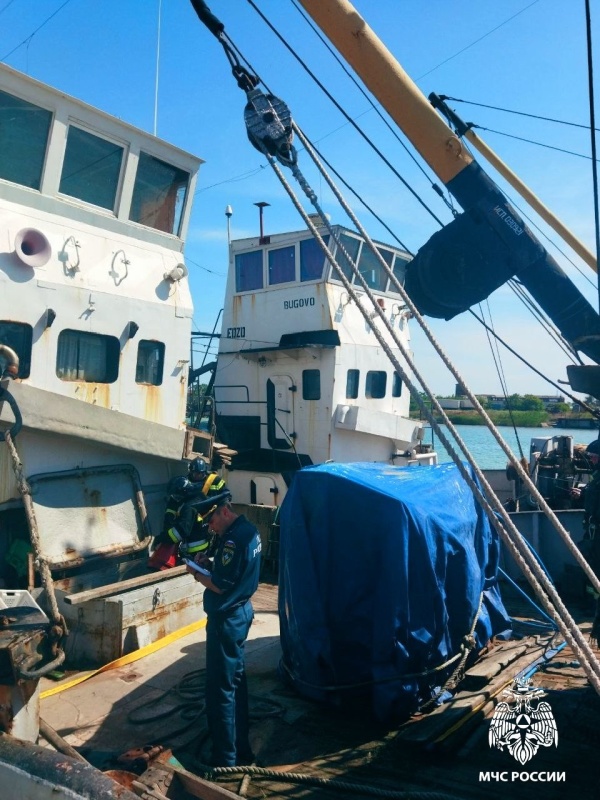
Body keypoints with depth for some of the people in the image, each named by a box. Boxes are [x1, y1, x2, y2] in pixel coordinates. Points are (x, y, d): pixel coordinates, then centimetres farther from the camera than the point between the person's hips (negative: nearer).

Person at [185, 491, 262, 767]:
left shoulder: (234, 539, -24)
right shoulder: (248, 530, 7)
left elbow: (220, 586, -23)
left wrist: (197, 574, -7)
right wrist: (210, 564, 2)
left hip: (226, 619, -10)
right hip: (240, 612, 10)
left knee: (220, 688, 1)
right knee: (235, 681, 19)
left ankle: (225, 759, 13)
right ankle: (241, 749, 32)